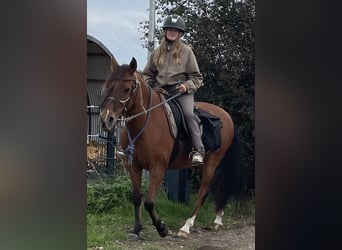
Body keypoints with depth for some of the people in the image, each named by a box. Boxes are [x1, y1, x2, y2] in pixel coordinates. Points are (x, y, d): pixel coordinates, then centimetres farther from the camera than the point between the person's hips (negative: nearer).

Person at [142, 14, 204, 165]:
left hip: (181, 91, -4)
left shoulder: (186, 51, 8)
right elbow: (148, 74, 23)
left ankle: (198, 150, -28)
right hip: (160, 90, 4)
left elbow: (196, 77, 7)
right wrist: (145, 85, 1)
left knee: (188, 114, -29)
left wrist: (187, 86, -13)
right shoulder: (157, 52, 16)